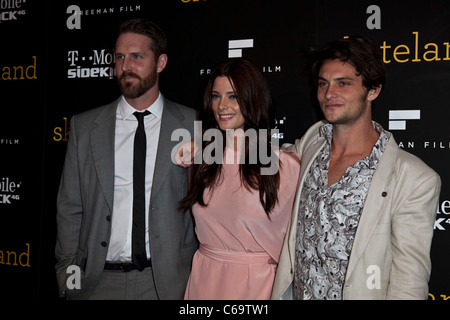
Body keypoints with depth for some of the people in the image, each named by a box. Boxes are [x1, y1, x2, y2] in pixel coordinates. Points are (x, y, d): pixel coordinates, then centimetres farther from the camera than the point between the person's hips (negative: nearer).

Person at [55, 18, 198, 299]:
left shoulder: (193, 125, -1)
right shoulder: (84, 127, 5)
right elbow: (70, 208, 6)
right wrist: (67, 278, 2)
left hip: (166, 282, -1)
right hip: (98, 281, 2)